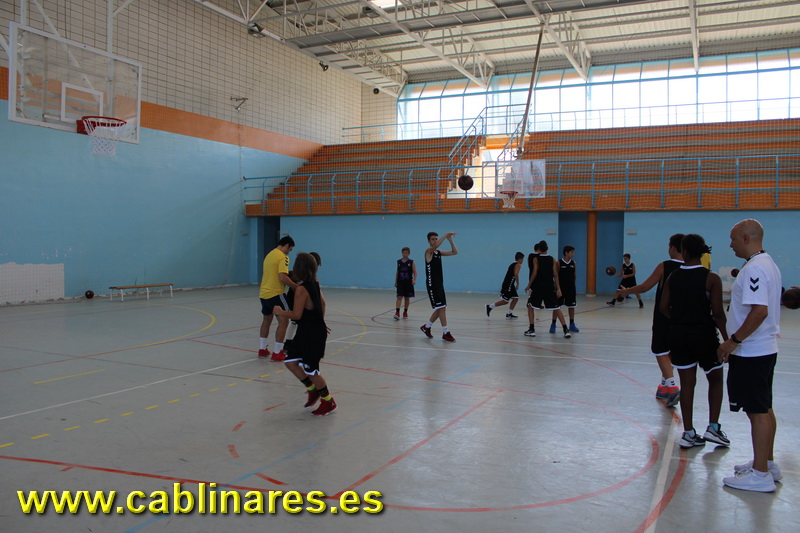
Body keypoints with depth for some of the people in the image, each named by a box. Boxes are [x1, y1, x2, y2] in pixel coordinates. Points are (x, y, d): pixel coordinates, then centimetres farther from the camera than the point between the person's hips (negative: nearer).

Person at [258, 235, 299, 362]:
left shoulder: (269, 255, 14)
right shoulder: (283, 257, -13)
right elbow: (283, 277, -22)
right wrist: (296, 287, -14)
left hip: (264, 293, 9)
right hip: (276, 293, -9)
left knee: (266, 320, 22)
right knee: (283, 321, -3)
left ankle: (262, 349, 29)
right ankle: (277, 353, -4)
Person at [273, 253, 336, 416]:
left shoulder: (301, 289, -23)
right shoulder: (315, 284, 4)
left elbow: (296, 315, -23)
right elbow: (322, 302, 19)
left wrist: (280, 312, -6)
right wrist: (320, 321, 32)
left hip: (312, 335, -9)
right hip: (305, 332, 9)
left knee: (311, 370, 3)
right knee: (290, 361, 14)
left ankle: (328, 402, 18)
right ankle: (313, 389, 25)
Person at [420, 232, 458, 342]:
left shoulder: (439, 252, 13)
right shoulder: (428, 251, -9)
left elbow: (455, 252, 9)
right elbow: (435, 246, -32)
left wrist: (450, 240, -3)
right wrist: (446, 235, -32)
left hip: (439, 284, 8)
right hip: (432, 284, -8)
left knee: (440, 309, 12)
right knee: (441, 308, -10)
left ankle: (426, 327, 28)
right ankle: (446, 333, -4)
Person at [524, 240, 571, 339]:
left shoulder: (536, 259, -3)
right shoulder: (552, 259, 5)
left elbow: (534, 273, -11)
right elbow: (555, 274, -1)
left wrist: (529, 286, -3)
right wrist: (558, 289, -1)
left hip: (538, 287, -3)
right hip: (550, 287, 3)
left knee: (530, 306, 12)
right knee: (557, 309, 5)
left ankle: (531, 330, 5)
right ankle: (566, 330, -5)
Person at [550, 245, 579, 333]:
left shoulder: (573, 263, 4)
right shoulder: (559, 263, -8)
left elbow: (574, 276, 12)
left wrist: (573, 286, 12)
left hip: (571, 288, 4)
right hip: (561, 288, -4)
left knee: (571, 306, 8)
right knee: (556, 306, 0)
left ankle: (572, 324, 19)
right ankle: (553, 325, 8)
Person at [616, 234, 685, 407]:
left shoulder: (664, 266, -13)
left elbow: (644, 287, -11)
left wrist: (623, 292, 2)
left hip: (663, 316, -5)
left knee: (661, 352, 2)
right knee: (670, 351, 19)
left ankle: (672, 387, -14)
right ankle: (664, 386, 30)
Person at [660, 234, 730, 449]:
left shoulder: (673, 277, 1)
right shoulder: (711, 278, -10)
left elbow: (663, 307, 2)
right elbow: (717, 313, -12)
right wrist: (727, 338, -3)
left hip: (679, 335, 3)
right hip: (704, 335, -3)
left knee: (687, 383, 9)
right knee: (715, 380, 16)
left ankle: (688, 434, 13)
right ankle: (713, 428, 11)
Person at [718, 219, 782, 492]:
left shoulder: (754, 268, -19)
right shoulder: (768, 264, 13)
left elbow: (759, 311, -28)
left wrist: (733, 340, -20)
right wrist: (737, 340, 19)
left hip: (751, 352, -10)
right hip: (766, 348, 10)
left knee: (757, 411, -4)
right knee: (764, 409, 18)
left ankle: (760, 474, 4)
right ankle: (767, 463, 29)